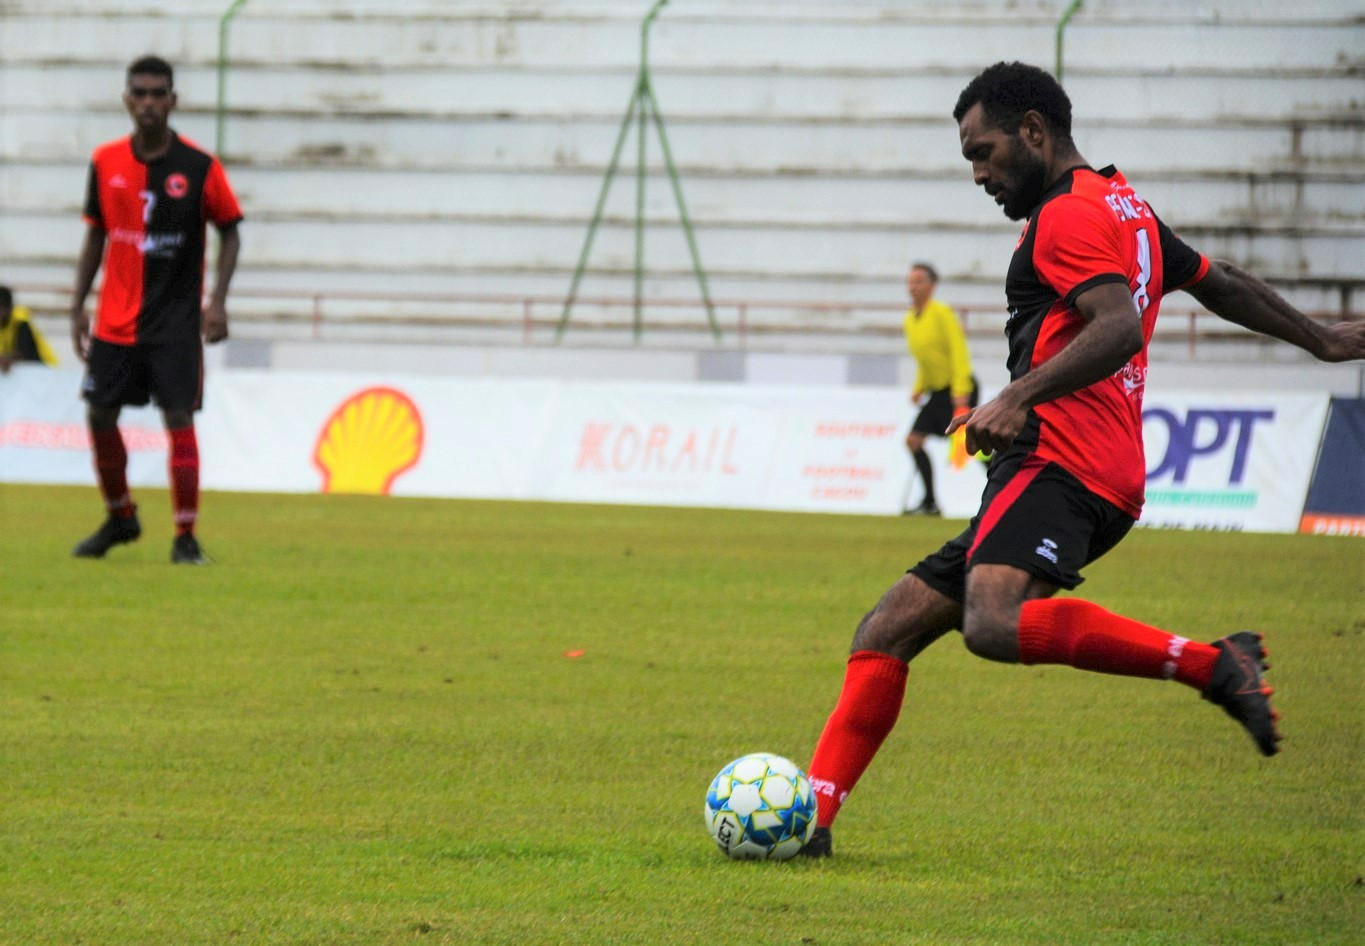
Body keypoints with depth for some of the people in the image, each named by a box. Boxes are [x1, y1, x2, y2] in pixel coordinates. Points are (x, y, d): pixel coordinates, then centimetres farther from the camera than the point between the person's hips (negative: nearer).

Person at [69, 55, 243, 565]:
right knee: (100, 415, 6)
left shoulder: (199, 167, -7)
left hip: (176, 321, -3)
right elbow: (95, 235, 11)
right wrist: (78, 306, 7)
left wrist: (218, 301, -11)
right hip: (115, 320, 3)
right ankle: (120, 518, 27)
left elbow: (229, 232, 0)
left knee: (179, 418, -9)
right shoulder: (106, 162, 2)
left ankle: (186, 536, -2)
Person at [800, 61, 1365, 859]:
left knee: (995, 626, -36)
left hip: (1058, 464, -11)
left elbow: (1118, 326, -21)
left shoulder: (1069, 215, -6)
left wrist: (1020, 397, -30)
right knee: (886, 634, 7)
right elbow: (1218, 283, 37)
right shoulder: (1125, 208, 25)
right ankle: (811, 816, 2)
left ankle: (1215, 665, -28)